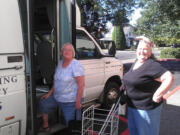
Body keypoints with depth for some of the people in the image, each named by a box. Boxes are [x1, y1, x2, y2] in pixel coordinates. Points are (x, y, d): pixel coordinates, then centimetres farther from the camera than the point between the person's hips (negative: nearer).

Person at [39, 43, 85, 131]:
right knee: (42, 104, 16)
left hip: (70, 101, -8)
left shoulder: (76, 65, -19)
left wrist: (78, 102, -22)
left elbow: (81, 85, -22)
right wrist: (50, 93, 12)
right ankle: (45, 126, 34)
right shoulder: (60, 63, 5)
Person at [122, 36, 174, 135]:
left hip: (146, 107, -8)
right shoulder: (136, 62, 5)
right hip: (133, 105, 8)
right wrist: (125, 85, 11)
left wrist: (157, 95, -25)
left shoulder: (152, 65, -23)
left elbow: (169, 78, -30)